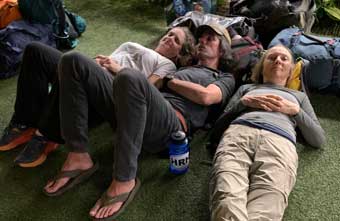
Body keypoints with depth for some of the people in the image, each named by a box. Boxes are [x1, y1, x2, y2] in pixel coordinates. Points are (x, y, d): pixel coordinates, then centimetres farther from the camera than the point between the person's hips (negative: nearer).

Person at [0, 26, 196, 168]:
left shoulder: (167, 64, 19)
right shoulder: (135, 46, 39)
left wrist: (118, 69, -1)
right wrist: (99, 60, 8)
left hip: (115, 89, -7)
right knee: (36, 50, -15)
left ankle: (47, 136, -23)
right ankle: (26, 124, -12)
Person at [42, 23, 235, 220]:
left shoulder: (226, 78, 23)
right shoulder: (183, 67, 39)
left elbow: (205, 96, -1)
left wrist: (170, 80, 8)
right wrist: (118, 69, 13)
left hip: (172, 127, -6)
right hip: (134, 114, 7)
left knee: (130, 78, -39)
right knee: (74, 62, -6)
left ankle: (125, 181, -27)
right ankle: (79, 157, -13)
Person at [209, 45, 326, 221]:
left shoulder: (299, 96, 39)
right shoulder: (246, 88, 38)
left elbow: (319, 140, 26)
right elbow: (218, 126, 25)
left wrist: (295, 110, 12)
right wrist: (243, 102, 11)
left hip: (279, 142, 0)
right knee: (226, 204, -36)